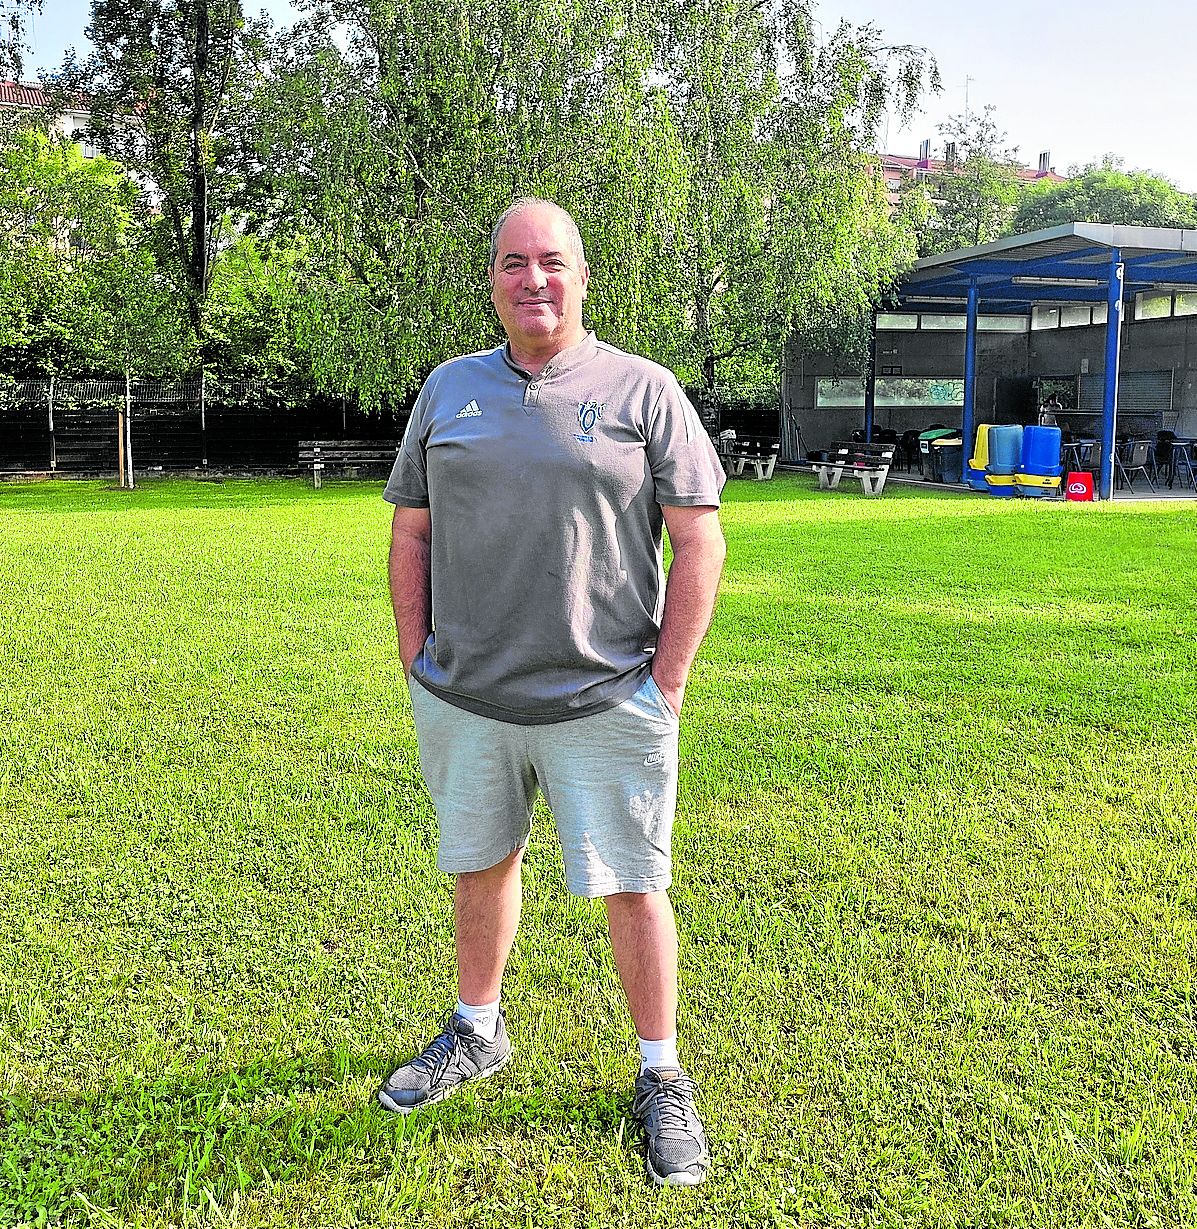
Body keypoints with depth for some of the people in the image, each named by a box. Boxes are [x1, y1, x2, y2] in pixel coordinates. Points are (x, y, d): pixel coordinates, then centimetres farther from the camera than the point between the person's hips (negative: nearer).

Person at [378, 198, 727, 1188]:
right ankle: (477, 1033, 40)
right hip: (461, 700, 4)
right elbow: (411, 533, 12)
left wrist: (667, 684, -8)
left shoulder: (643, 391, -2)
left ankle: (663, 1079, 22)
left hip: (605, 705, -3)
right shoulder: (449, 389, 8)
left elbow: (700, 541, -4)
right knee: (479, 864, 18)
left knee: (632, 886, 3)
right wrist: (417, 662, 5)